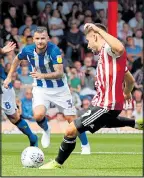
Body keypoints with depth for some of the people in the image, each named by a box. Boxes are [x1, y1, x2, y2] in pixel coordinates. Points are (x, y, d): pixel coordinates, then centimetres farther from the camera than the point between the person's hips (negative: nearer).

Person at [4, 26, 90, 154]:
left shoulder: (54, 50, -26)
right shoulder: (28, 50, -14)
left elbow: (60, 73, -31)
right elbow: (17, 59, 10)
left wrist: (43, 75, -45)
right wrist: (9, 77, 9)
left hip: (59, 88, -2)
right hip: (40, 88, 2)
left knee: (71, 118, -2)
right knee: (38, 115, -24)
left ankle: (85, 145, 20)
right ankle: (46, 131, 11)